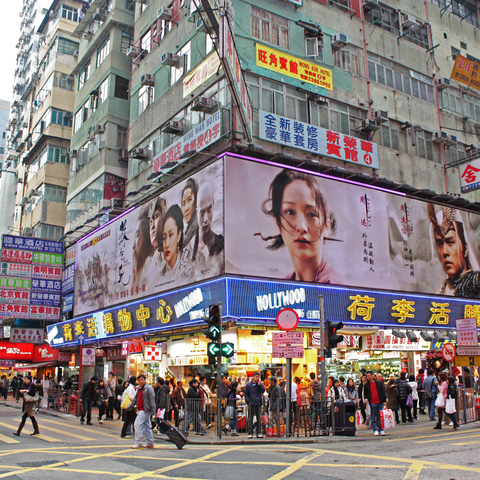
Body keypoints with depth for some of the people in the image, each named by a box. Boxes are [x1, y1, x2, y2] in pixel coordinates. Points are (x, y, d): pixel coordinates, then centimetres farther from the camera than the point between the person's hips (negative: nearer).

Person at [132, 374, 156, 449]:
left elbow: (152, 399, -14)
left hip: (145, 410, -9)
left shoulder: (148, 388, -11)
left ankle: (138, 443, -7)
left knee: (137, 424, -12)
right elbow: (136, 399, 21)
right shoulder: (138, 389, 15)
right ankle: (150, 443, 18)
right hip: (141, 409, 9)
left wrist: (152, 411, -17)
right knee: (146, 426, 12)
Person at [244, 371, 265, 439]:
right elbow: (246, 394, 6)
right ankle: (250, 433, 6)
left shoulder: (260, 384, 9)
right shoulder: (248, 385, 3)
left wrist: (259, 384, -11)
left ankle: (259, 433, 10)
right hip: (251, 404, -2)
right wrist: (248, 402, -3)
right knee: (250, 419, 0)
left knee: (259, 418, 4)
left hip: (258, 404, 2)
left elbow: (263, 391, -6)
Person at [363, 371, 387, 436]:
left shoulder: (379, 383, 6)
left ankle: (381, 430, 10)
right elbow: (365, 394, 13)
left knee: (380, 417, 3)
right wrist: (365, 398, -8)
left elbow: (383, 392, 7)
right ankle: (375, 430, 4)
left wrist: (384, 401, 1)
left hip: (380, 403, 0)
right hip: (372, 403, 0)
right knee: (373, 418, -1)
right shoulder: (366, 385, 8)